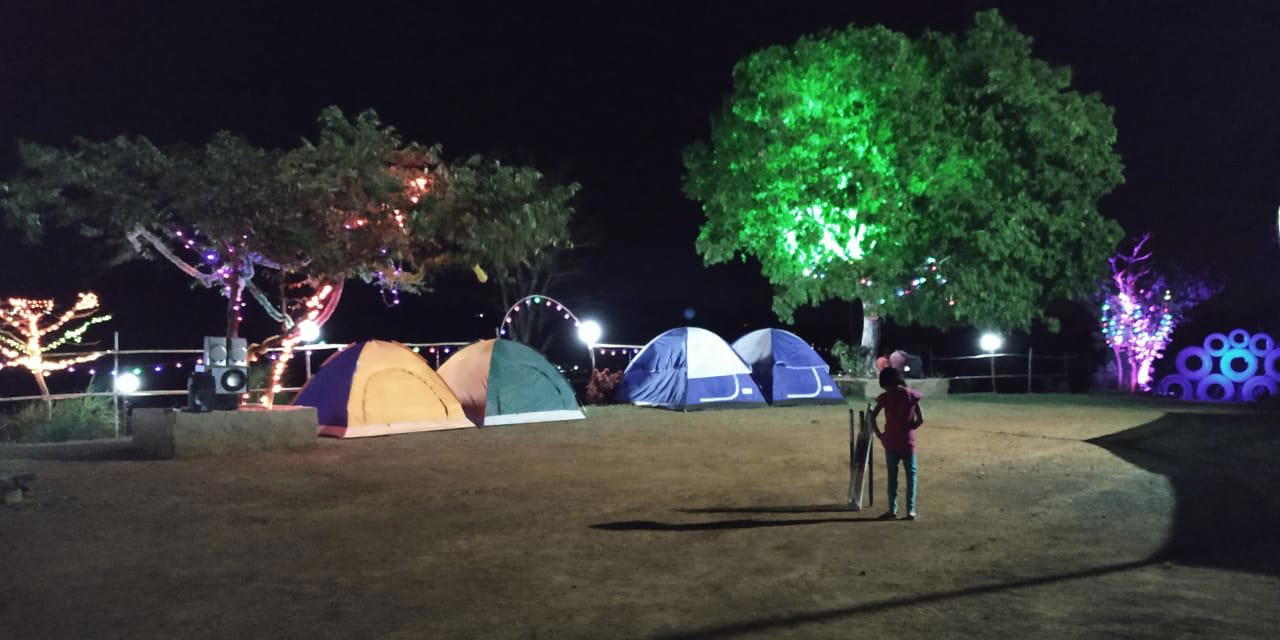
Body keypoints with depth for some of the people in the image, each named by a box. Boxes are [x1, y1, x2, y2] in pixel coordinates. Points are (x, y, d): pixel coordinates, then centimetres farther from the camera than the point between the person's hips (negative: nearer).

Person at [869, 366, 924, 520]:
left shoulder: (885, 397, -5)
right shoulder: (912, 395, -2)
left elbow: (872, 417, -10)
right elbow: (920, 419, -4)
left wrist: (878, 433, 0)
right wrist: (909, 428, 9)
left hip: (890, 442, 0)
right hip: (908, 442, 0)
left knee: (892, 475, 11)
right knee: (911, 475, 10)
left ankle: (892, 509, 11)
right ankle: (910, 510, 5)